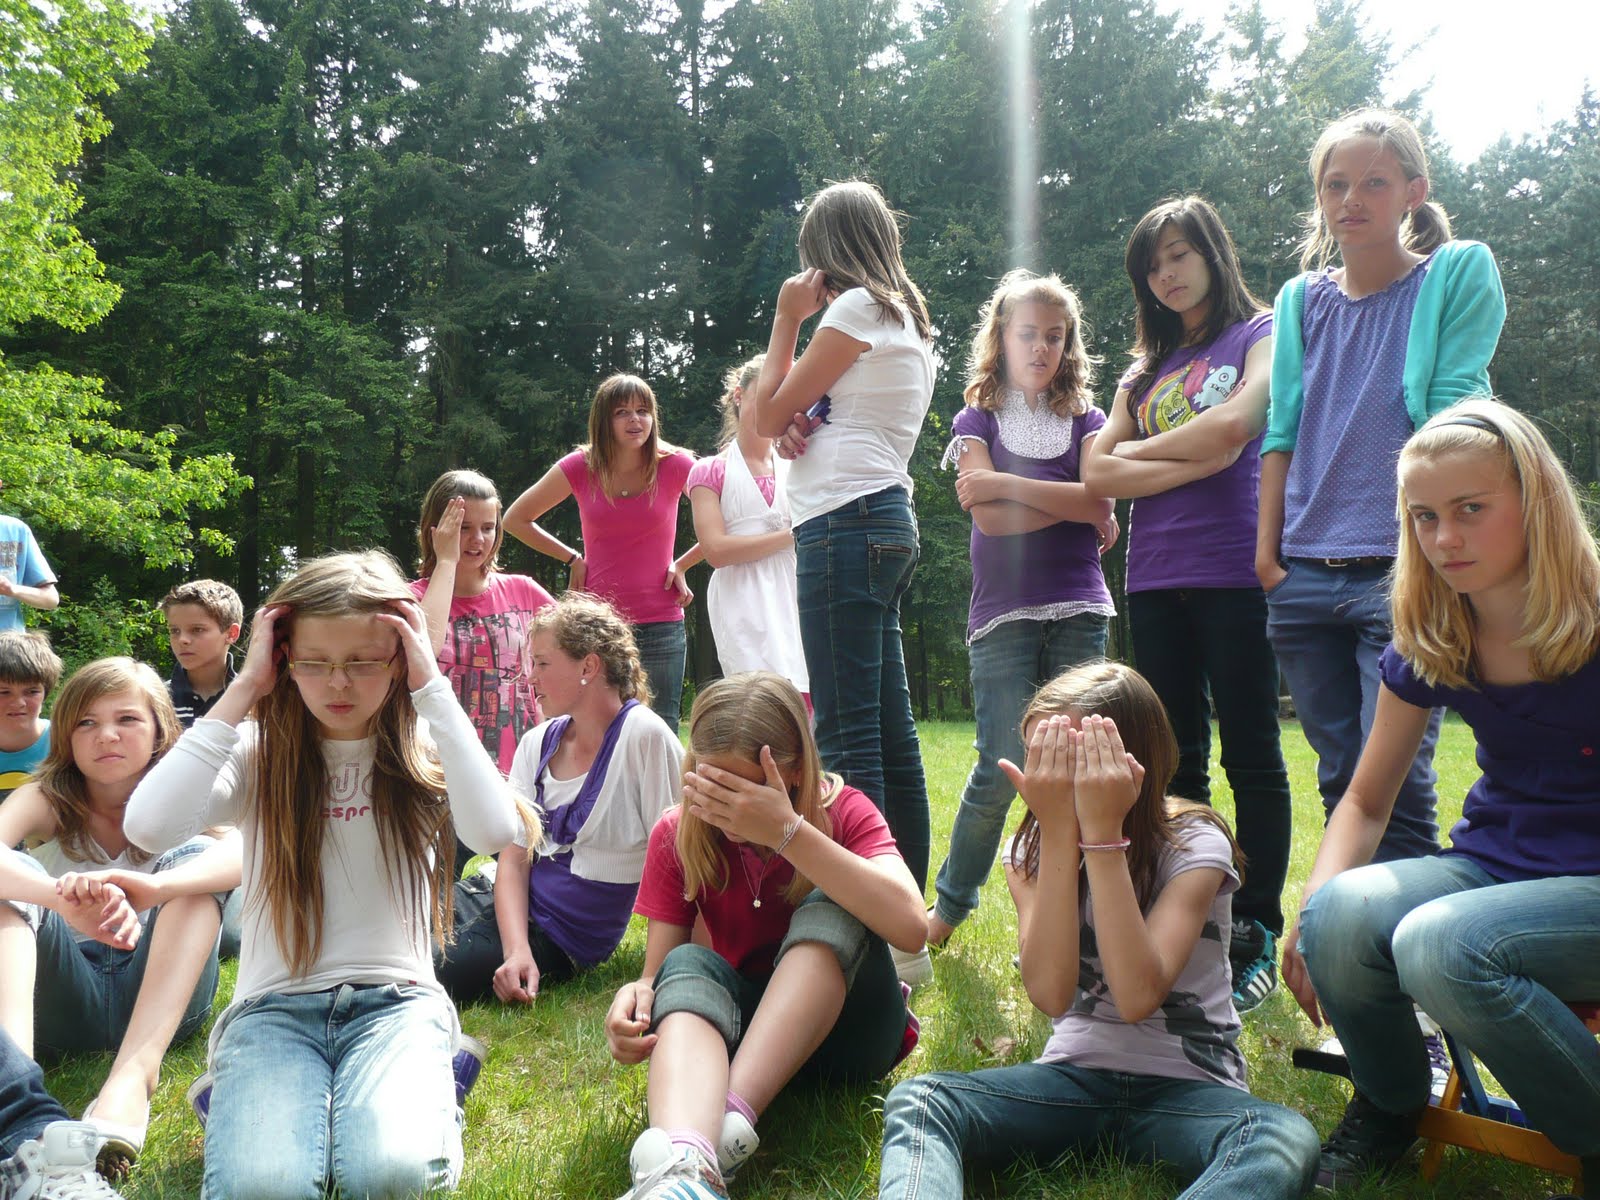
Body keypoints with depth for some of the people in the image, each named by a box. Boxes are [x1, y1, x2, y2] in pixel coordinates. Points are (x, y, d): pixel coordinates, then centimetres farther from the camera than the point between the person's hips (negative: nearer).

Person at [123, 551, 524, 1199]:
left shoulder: (421, 753, 3)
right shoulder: (260, 754, 3)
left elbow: (494, 831, -20)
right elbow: (148, 826, -17)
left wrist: (433, 689, -16)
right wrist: (242, 690, -12)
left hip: (395, 999, 0)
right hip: (275, 1006, 1)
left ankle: (422, 1097, 3)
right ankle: (246, 1106, 4)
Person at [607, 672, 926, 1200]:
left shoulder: (843, 811, -13)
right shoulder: (678, 835, -7)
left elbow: (910, 926, -31)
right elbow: (659, 971, -10)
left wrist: (787, 832, -36)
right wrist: (635, 999, -35)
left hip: (845, 1027, -1)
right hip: (736, 1025, 2)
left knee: (829, 908, -30)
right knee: (689, 965, -31)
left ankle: (730, 1119, -44)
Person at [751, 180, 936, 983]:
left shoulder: (856, 308, -4)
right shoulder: (906, 322, 24)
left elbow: (766, 415, -2)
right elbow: (786, 419, 21)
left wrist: (787, 318, 6)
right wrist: (797, 422, -1)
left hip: (845, 522, -10)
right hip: (885, 523, 10)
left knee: (847, 734, -11)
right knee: (890, 729, 10)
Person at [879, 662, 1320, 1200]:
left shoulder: (1195, 844, -9)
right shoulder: (1030, 848, -1)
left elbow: (1137, 998, -24)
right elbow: (1050, 994, -18)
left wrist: (1102, 832, -25)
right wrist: (1059, 831, -21)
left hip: (1184, 1088, -2)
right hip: (1074, 1077, 2)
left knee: (1287, 1141, -36)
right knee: (916, 1102, -24)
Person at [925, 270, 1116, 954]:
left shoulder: (1084, 420, 14)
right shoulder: (978, 419, 8)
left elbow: (1099, 502, -6)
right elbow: (989, 517, -8)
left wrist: (1006, 484, -10)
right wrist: (1073, 504, -4)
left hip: (1077, 611, 2)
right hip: (1003, 616, -2)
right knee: (1001, 770, -6)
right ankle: (950, 903, 13)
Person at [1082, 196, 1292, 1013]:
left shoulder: (1261, 333, 6)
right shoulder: (1147, 367, 20)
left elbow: (1234, 424, -14)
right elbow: (1098, 473, 6)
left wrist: (1139, 450, 0)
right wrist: (1195, 461, -7)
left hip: (1236, 571, -5)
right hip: (1155, 579, 5)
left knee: (1250, 755, -1)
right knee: (1176, 761, 7)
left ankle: (1256, 936, 5)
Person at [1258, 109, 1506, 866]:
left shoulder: (1460, 273, 4)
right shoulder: (1300, 301, 15)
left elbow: (1455, 418, -4)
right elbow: (1281, 430, 12)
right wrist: (1266, 551, 5)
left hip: (1402, 573, -4)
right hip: (1305, 577, 4)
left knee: (1394, 782, -9)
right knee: (1341, 782, 10)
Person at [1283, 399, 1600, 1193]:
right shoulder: (1429, 646, 1)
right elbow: (1366, 802, 8)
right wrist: (1312, 912, -10)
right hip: (1490, 862, 4)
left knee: (1441, 945, -35)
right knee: (1340, 915, -27)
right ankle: (1390, 1106, 4)